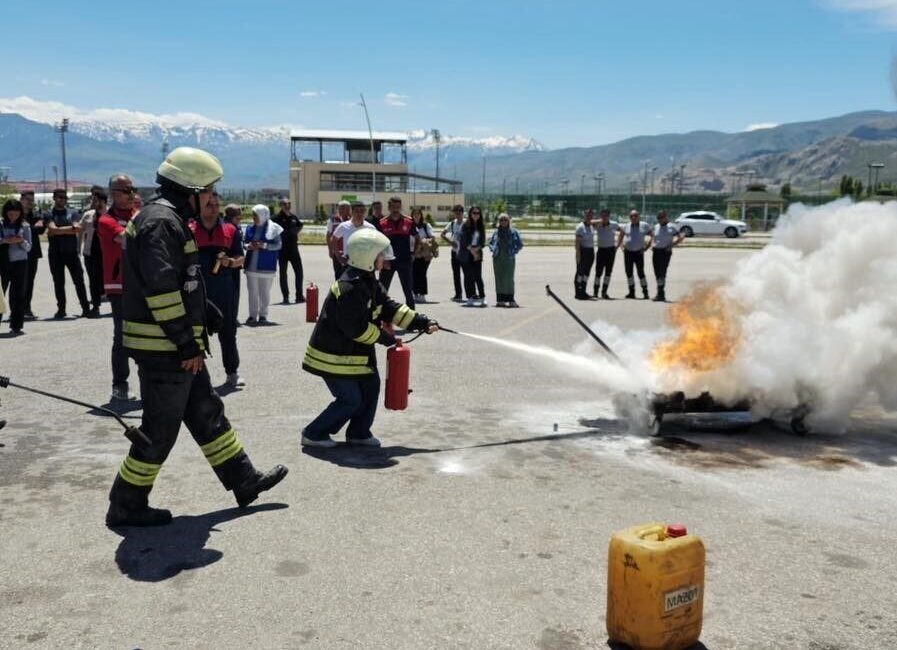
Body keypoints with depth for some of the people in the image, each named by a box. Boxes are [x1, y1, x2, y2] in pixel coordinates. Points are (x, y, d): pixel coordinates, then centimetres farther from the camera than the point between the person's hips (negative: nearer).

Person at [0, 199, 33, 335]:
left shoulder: (24, 226, 3)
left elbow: (29, 247, 3)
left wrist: (21, 241, -15)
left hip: (20, 263, 0)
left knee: (18, 296, 1)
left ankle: (16, 326, 8)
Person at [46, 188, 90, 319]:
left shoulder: (73, 213, 8)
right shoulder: (49, 214, 5)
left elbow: (78, 229, -6)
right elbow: (52, 229, -12)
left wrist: (59, 230, -10)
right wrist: (70, 228, -9)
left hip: (72, 252, 0)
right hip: (56, 253, 0)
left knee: (79, 280, -1)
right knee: (58, 282, 5)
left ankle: (86, 308, 2)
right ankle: (61, 309, 11)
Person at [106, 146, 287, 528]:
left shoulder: (172, 220, 17)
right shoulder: (160, 221, -17)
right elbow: (160, 289, -25)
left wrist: (193, 340, 20)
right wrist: (187, 344, -21)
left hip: (176, 346, 11)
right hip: (163, 348, -11)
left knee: (206, 413, 16)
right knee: (160, 429, 0)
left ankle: (245, 481, 27)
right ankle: (127, 506, 13)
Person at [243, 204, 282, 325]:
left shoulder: (273, 228, -4)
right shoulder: (250, 228, 9)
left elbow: (278, 245, -5)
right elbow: (245, 243, 16)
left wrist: (264, 245, -19)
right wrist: (248, 246, -7)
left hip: (266, 266, -4)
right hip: (251, 265, 4)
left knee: (264, 292, 4)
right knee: (252, 292, 5)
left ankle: (263, 315, 14)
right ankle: (252, 315, 11)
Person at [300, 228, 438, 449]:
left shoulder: (369, 282, 6)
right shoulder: (349, 288, -26)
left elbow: (390, 307, 7)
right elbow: (356, 328, -26)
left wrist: (422, 322, -1)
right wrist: (384, 337, -13)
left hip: (355, 351, 10)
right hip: (334, 355, -10)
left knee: (371, 386, 11)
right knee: (351, 399, -4)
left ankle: (359, 433, 26)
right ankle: (313, 434, 11)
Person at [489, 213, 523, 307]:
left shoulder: (513, 231, -1)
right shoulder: (496, 232, 8)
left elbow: (520, 243, 2)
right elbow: (491, 242, 20)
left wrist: (514, 251, -6)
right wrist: (493, 250, 4)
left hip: (509, 259, -3)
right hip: (497, 259, 3)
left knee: (509, 279, -5)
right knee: (499, 279, 4)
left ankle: (511, 300, 2)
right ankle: (500, 300, 10)